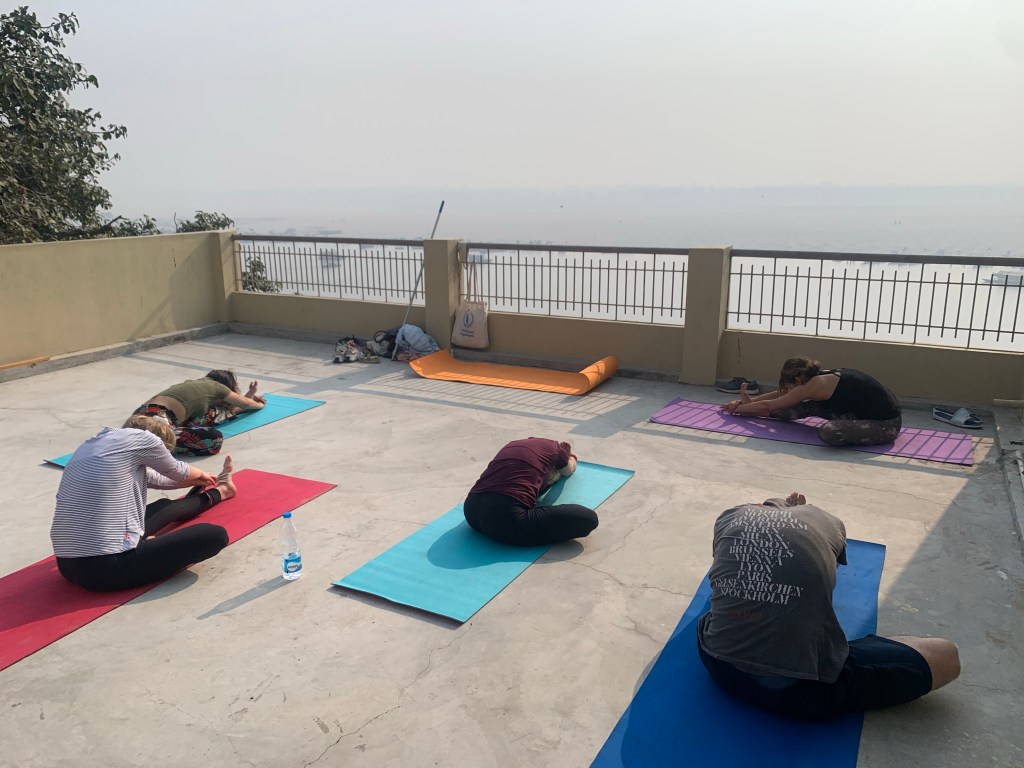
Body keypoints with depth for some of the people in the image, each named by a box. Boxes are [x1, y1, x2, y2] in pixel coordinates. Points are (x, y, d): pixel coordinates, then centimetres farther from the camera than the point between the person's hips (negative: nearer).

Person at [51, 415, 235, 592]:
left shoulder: (95, 442, 16)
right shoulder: (140, 437, -7)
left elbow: (154, 478, 29)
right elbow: (176, 471, 13)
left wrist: (197, 480, 45)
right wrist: (201, 475, 37)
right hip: (108, 566, -10)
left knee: (166, 506, 31)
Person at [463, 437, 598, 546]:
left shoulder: (512, 445, 29)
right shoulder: (553, 448, 17)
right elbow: (569, 470, 41)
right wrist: (570, 456, 66)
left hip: (471, 511, 8)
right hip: (507, 517, -8)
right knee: (588, 518, -2)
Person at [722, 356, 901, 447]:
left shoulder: (816, 384, -17)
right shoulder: (823, 377, 7)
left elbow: (769, 404, -7)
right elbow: (782, 394, 20)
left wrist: (739, 408, 5)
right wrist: (749, 402, 22)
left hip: (887, 424, -9)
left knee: (828, 432, -33)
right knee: (811, 407, 7)